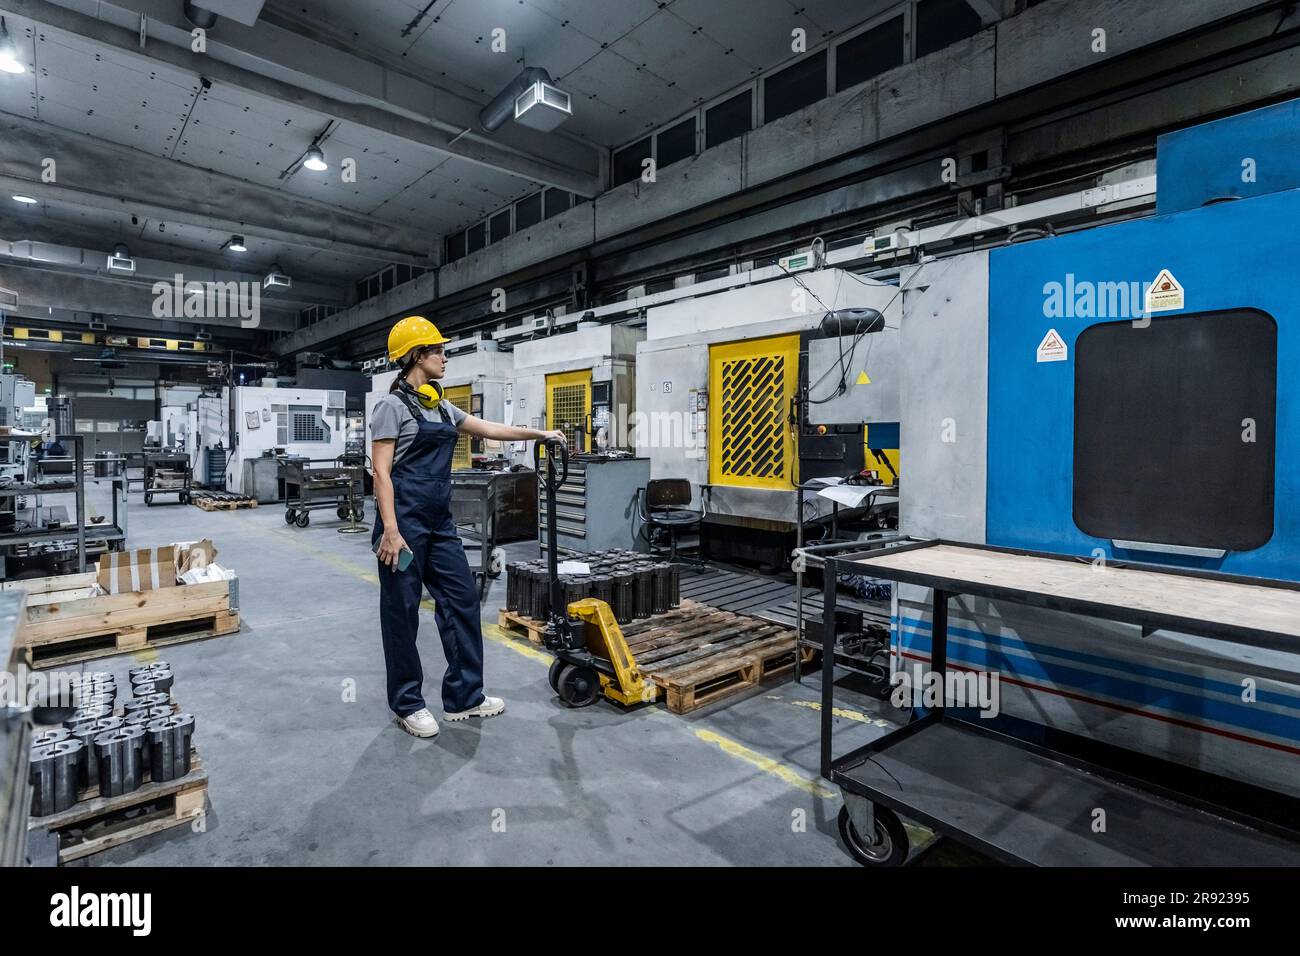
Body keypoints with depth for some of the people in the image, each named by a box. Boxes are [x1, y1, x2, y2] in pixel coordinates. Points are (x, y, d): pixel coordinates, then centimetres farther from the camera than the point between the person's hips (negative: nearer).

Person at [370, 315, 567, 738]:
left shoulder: (441, 408, 14)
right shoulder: (392, 406, -9)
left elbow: (489, 429, 22)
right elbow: (381, 472, -14)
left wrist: (539, 433, 21)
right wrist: (390, 529, -20)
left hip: (440, 522, 8)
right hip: (405, 520, -8)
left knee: (462, 600, 8)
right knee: (402, 611, 4)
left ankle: (464, 697, 19)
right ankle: (407, 704, 20)